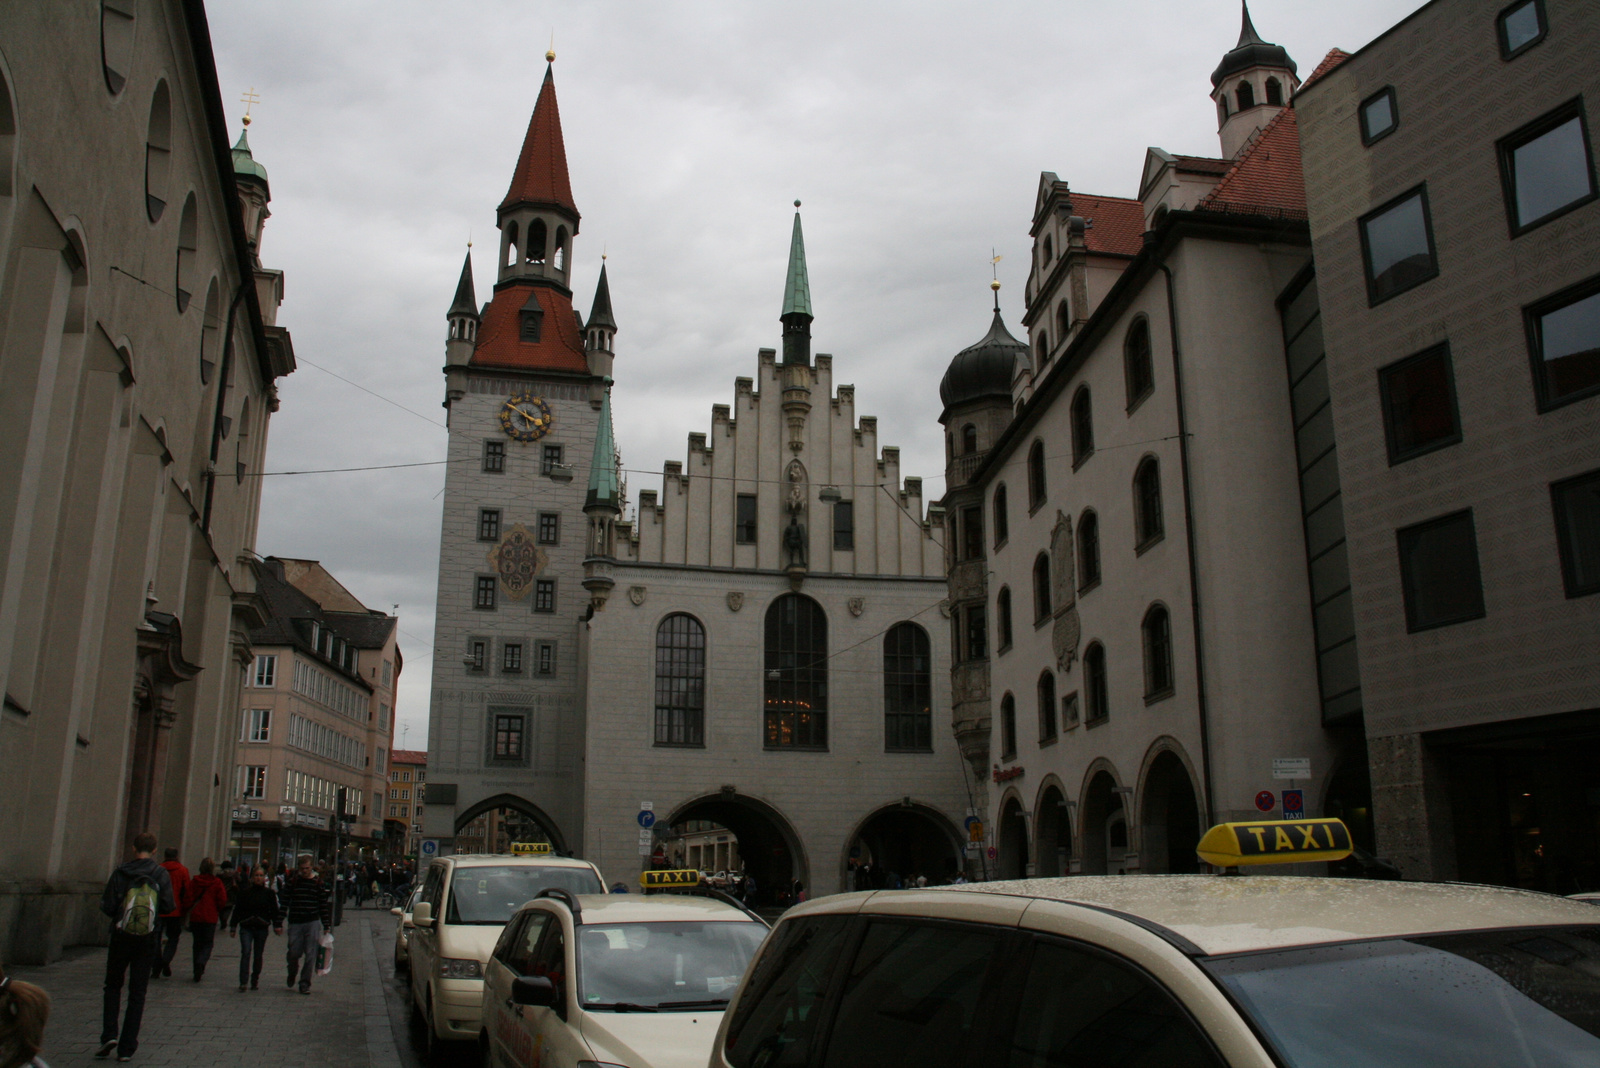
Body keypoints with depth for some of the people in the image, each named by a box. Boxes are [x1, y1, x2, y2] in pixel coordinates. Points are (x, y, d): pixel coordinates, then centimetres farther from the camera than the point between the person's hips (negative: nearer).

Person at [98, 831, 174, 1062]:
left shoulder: (120, 873, -7)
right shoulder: (161, 874, -5)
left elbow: (107, 907, -8)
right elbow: (169, 906, -7)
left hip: (121, 938, 0)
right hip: (148, 940, 1)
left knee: (113, 986, 19)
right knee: (137, 993, 8)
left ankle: (109, 1035, 3)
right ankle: (126, 1048, 8)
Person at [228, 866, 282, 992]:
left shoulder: (269, 893, 4)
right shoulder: (245, 892, 3)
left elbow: (275, 911, 5)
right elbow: (237, 910, 7)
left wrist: (277, 925, -5)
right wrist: (233, 927, 5)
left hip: (262, 928, 1)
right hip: (246, 928, -1)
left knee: (258, 955, 7)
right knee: (246, 952, -14)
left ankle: (255, 981, 20)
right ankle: (243, 982, -14)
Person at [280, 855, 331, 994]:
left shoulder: (318, 883, 2)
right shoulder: (292, 882, 2)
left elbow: (324, 905, 6)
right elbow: (285, 903, 3)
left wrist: (326, 925, 4)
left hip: (313, 923, 0)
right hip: (295, 923, 0)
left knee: (310, 955, -2)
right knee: (294, 953, 3)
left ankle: (305, 983, 8)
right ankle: (292, 973, 34)